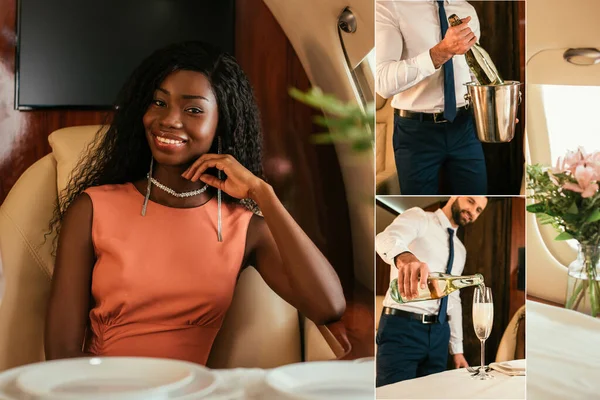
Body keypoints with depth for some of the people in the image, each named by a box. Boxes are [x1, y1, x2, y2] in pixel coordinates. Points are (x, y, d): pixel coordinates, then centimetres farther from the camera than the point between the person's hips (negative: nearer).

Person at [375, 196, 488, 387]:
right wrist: (404, 257, -50)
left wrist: (457, 349, 17)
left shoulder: (460, 250, 20)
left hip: (439, 333, 7)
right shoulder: (419, 217, -3)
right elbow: (386, 238, -26)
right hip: (402, 327, -7)